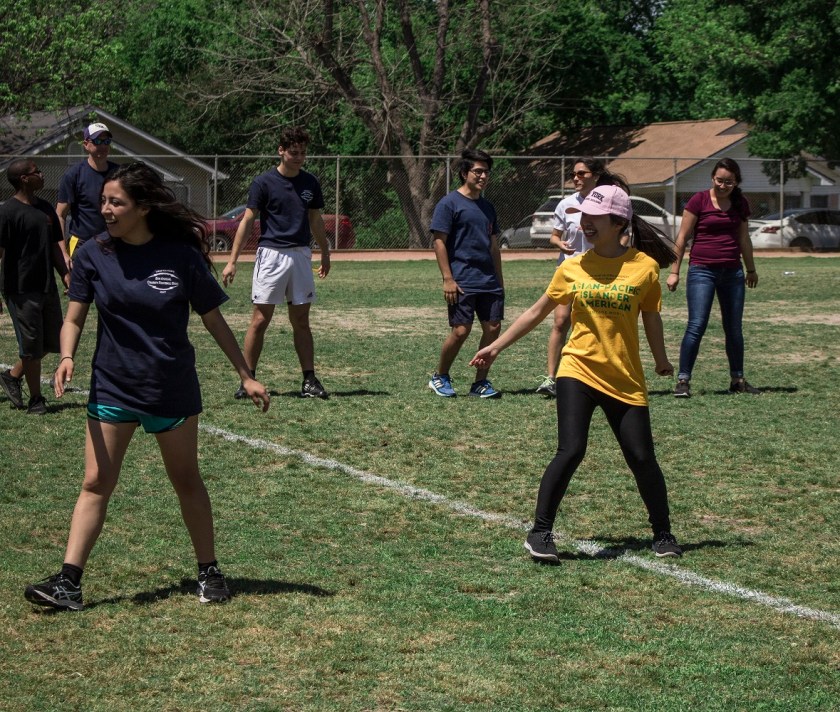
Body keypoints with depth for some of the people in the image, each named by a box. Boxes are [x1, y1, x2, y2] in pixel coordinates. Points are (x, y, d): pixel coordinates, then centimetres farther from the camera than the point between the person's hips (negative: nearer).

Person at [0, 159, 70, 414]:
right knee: (31, 345, -1)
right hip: (21, 289, -8)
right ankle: (36, 399, 12)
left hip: (47, 286, 8)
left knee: (50, 342, 13)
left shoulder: (45, 209, 11)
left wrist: (65, 275, 10)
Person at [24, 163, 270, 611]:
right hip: (112, 387, 1)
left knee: (186, 481, 11)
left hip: (173, 389, -1)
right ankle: (68, 582, -6)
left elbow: (213, 320, -1)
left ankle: (209, 572, 24)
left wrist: (246, 376, 2)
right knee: (95, 484, -4)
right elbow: (74, 318, -3)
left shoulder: (182, 255, -10)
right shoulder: (93, 255, -5)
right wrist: (67, 357, -23)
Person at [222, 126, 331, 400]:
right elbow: (247, 221, -6)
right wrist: (232, 261, -12)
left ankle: (309, 381, 8)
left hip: (301, 255, 4)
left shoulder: (310, 183, 9)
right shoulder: (264, 182, -5)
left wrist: (325, 254, 24)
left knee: (301, 321, 7)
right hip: (271, 254, -4)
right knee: (260, 320, -4)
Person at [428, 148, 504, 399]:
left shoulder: (487, 206, 17)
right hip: (462, 282, -7)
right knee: (461, 331, -8)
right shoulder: (450, 203, -4)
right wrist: (448, 278, -15)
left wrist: (499, 281, 21)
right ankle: (439, 378, 12)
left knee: (493, 328, 0)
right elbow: (439, 241, -9)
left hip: (489, 281, 7)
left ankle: (481, 382, 10)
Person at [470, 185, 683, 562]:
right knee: (570, 451, -15)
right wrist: (497, 346, 12)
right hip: (578, 372, 0)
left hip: (626, 381, 0)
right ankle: (540, 532, -5)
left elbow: (651, 318, 12)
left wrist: (661, 359, 22)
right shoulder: (572, 269, 3)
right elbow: (537, 311, 12)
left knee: (643, 459, 0)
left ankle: (663, 535, 20)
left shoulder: (644, 266, -2)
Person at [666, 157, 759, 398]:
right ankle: (683, 380, -10)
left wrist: (751, 269, 25)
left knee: (734, 328, 10)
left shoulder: (740, 204, 8)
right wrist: (674, 271, -6)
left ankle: (737, 380, 20)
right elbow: (683, 237, -4)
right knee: (696, 326, -12)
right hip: (702, 270, -5)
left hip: (732, 271, 5)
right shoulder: (699, 200, -6)